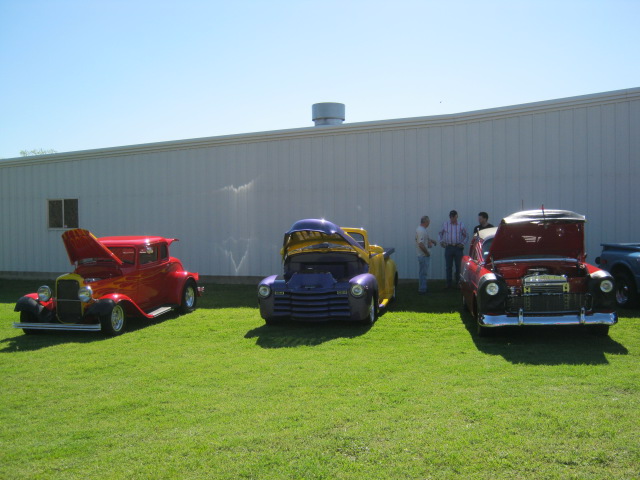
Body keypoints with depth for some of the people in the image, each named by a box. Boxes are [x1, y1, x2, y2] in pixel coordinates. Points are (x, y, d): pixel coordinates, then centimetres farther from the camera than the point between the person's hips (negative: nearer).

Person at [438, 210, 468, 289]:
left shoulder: (461, 225, 4)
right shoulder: (445, 224, 5)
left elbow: (466, 236, 14)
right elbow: (440, 234, 18)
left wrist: (462, 243, 1)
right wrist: (441, 241, 4)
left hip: (458, 247, 0)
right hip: (448, 247, 0)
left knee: (459, 266, 2)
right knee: (448, 267, 2)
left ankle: (458, 283, 10)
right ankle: (449, 283, 7)